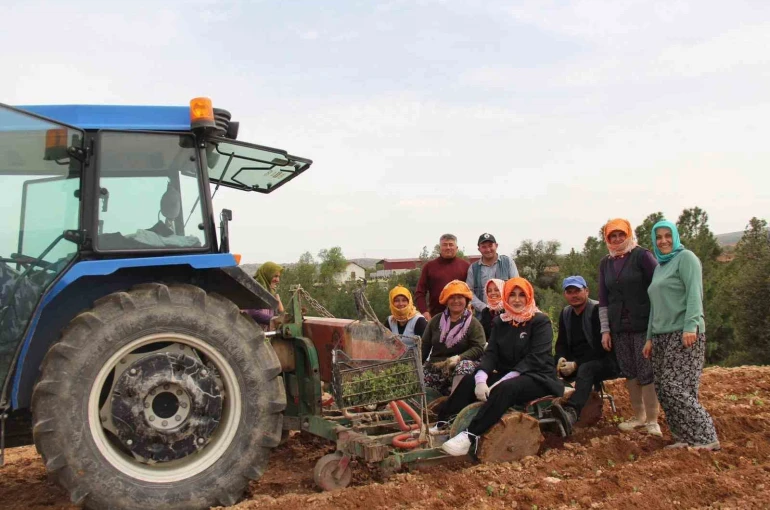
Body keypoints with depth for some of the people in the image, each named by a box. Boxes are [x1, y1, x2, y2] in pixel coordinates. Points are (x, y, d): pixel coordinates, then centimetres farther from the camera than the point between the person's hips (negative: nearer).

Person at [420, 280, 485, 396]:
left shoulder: (473, 323, 4)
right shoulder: (436, 320, 16)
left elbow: (478, 348, -7)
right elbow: (424, 346, 15)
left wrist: (459, 358, -22)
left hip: (459, 367, -3)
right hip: (435, 367, 3)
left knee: (466, 365, -38)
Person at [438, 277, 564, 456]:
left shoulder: (540, 321, -7)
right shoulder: (500, 322, 10)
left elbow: (535, 358, -17)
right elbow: (491, 353, 0)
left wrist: (505, 380, -27)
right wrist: (481, 378, -21)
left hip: (537, 378, -6)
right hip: (506, 376, 6)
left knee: (505, 389, -35)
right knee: (469, 381, -14)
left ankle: (470, 437, -46)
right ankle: (442, 426, -18)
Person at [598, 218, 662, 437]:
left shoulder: (642, 256, -4)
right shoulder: (605, 264, 11)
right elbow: (603, 299, 12)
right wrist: (605, 329, 7)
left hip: (643, 324, -5)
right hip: (619, 327, 5)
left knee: (646, 372, -4)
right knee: (629, 372, 8)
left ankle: (652, 420, 3)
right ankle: (639, 416, 20)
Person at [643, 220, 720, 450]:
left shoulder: (686, 258, -1)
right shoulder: (659, 266, 22)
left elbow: (694, 293, -13)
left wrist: (691, 326, -23)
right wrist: (650, 338, 19)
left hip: (684, 335, -8)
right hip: (662, 336, 8)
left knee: (676, 389, -13)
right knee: (663, 390, 3)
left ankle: (706, 439, -6)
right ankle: (685, 439, 8)